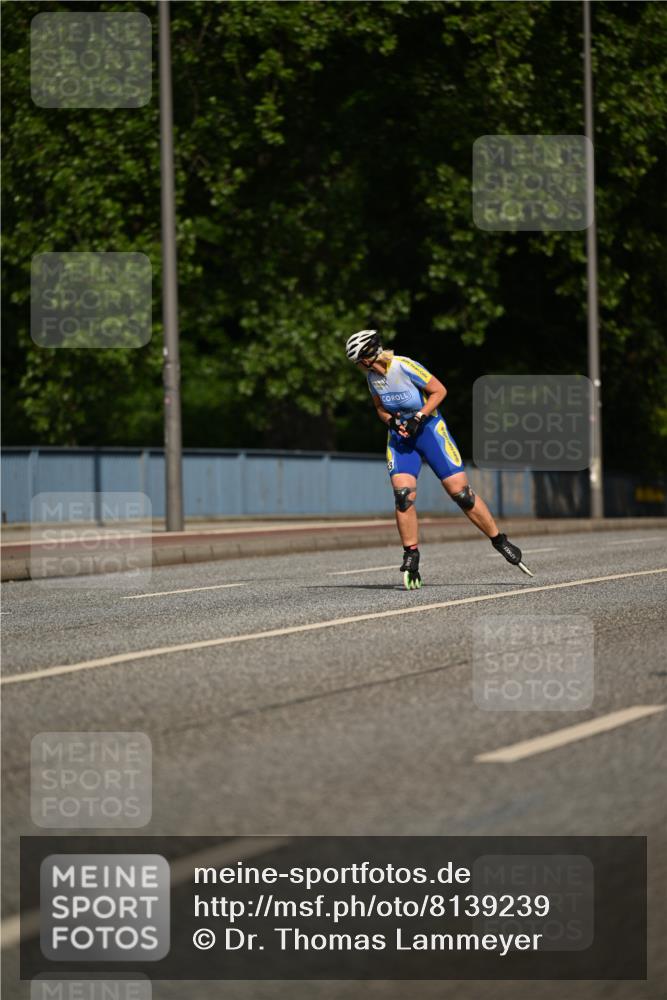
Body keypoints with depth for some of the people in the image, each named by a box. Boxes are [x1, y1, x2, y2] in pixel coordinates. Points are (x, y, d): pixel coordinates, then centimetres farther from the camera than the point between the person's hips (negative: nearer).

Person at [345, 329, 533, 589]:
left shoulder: (404, 367, -21)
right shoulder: (372, 376, -1)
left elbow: (439, 391, -14)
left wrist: (418, 417, -22)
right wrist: (391, 421, -7)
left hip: (428, 428, -5)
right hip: (400, 435, 5)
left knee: (460, 491, -8)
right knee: (402, 494, -15)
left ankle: (500, 542, 7)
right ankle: (411, 558, -6)